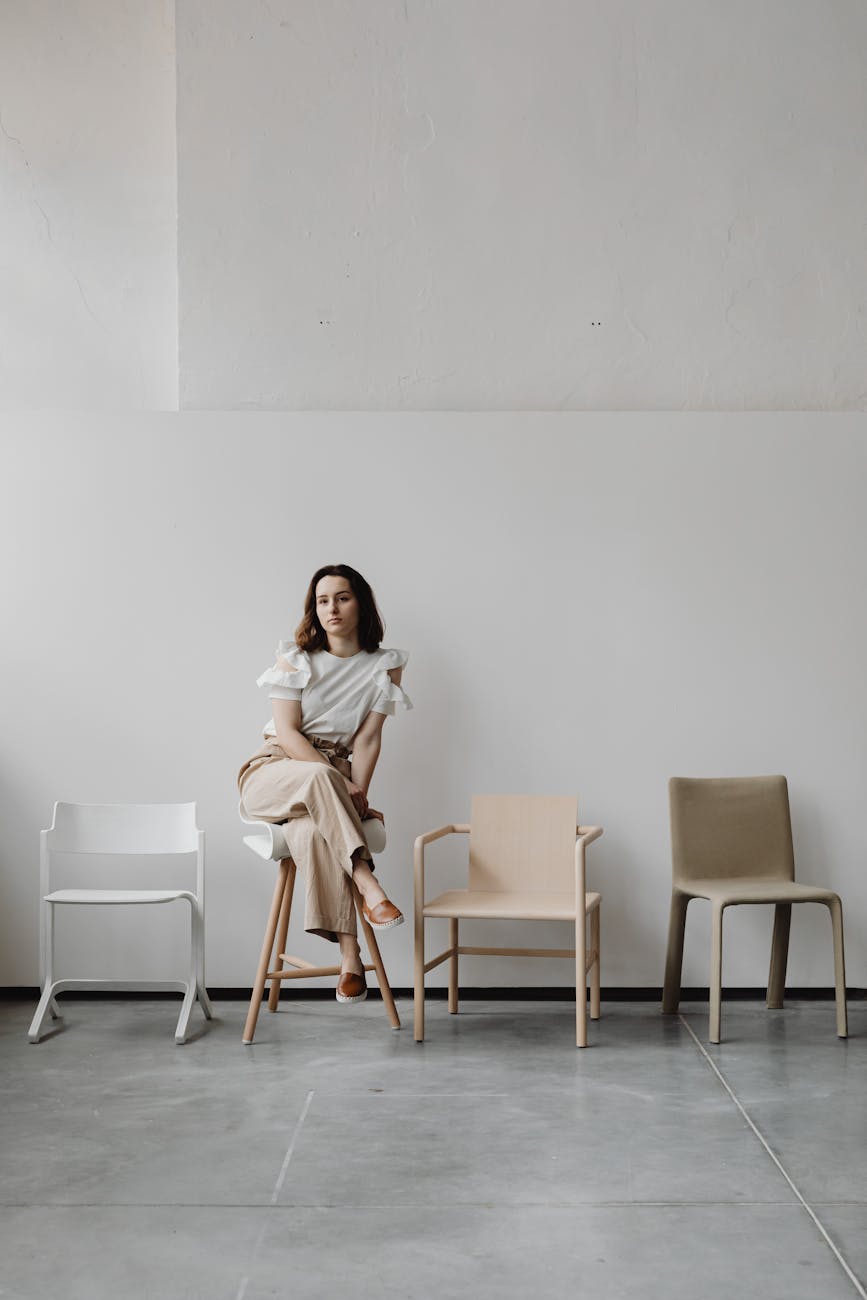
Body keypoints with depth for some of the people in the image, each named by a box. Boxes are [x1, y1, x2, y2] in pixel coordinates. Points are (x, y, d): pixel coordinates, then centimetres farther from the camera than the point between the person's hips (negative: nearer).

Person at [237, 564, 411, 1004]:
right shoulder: (295, 658, 2)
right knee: (319, 777, -40)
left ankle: (349, 957, -39)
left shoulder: (384, 666, 6)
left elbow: (367, 739, -1)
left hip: (329, 783, 1)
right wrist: (338, 786, -20)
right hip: (272, 772, -1)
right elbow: (287, 732, -7)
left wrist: (355, 795, -17)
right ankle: (368, 885, -44)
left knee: (314, 832, -37)